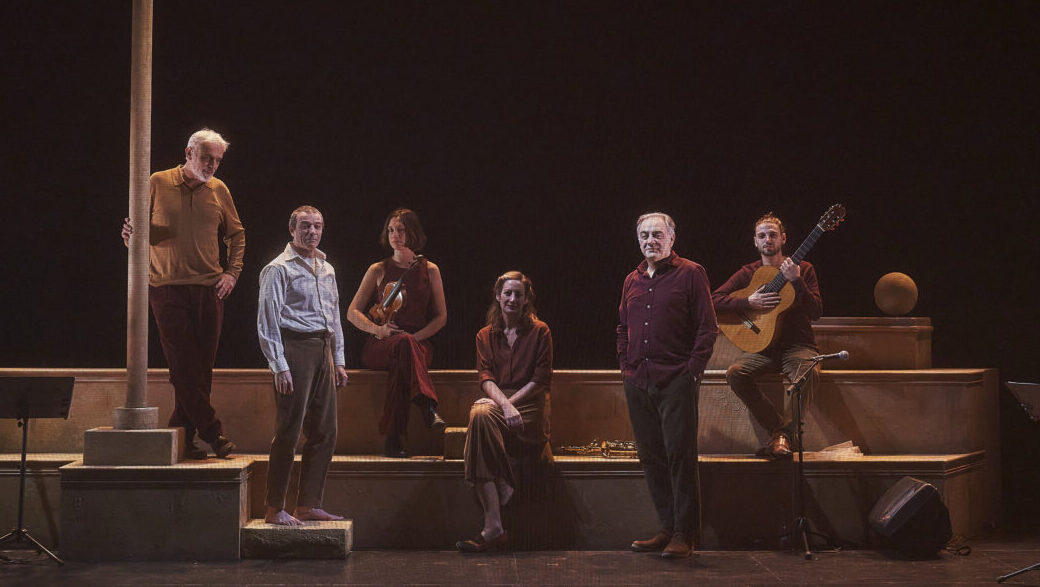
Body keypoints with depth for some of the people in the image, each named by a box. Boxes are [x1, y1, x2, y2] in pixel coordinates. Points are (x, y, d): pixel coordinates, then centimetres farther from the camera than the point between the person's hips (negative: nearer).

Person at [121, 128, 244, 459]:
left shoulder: (218, 190, 10)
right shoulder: (159, 184, 2)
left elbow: (236, 234, 20)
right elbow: (139, 230, 7)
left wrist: (232, 273, 9)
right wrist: (131, 235, -16)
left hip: (209, 291, 3)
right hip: (168, 289, -3)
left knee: (201, 369, 2)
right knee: (184, 367, -8)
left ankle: (182, 436, 9)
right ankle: (212, 432, -5)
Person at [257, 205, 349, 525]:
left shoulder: (327, 269, 19)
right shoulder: (279, 269, -5)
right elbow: (268, 322, -9)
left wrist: (338, 360, 18)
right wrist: (280, 367, -15)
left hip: (323, 348, 8)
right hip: (295, 347, -8)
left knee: (324, 432, 7)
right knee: (288, 432, -8)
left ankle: (308, 504, 14)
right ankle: (274, 508, -3)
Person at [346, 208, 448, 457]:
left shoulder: (430, 270, 12)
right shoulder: (378, 270, 11)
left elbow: (441, 316, 11)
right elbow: (353, 312, 10)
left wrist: (416, 336, -8)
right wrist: (377, 329, -10)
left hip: (419, 344, 0)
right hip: (380, 346, 0)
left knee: (400, 368, -39)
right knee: (404, 344, -40)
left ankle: (393, 440, -44)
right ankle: (427, 406, -54)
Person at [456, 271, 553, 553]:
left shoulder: (539, 332, 10)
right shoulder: (486, 336, 18)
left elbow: (541, 380, 2)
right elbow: (485, 378, 4)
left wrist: (507, 402, -11)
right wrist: (504, 405, -17)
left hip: (530, 405, -3)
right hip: (497, 401, 3)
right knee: (480, 414, -36)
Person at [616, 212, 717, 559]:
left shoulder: (690, 274, 0)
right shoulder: (632, 280, 17)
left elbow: (707, 327, -3)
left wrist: (693, 370, -9)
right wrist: (626, 367, 14)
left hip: (676, 381, -6)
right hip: (638, 382, 6)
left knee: (680, 456, -6)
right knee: (651, 457, 7)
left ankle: (684, 534, -2)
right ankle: (667, 529, 15)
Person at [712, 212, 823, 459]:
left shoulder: (803, 269, 4)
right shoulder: (748, 273, 9)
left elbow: (816, 311, -7)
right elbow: (715, 300, 0)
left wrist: (796, 281, -21)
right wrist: (749, 302, -14)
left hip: (797, 344, -2)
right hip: (763, 346, 2)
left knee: (810, 372, -36)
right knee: (735, 373, -27)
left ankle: (784, 434, -24)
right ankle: (779, 428, -18)